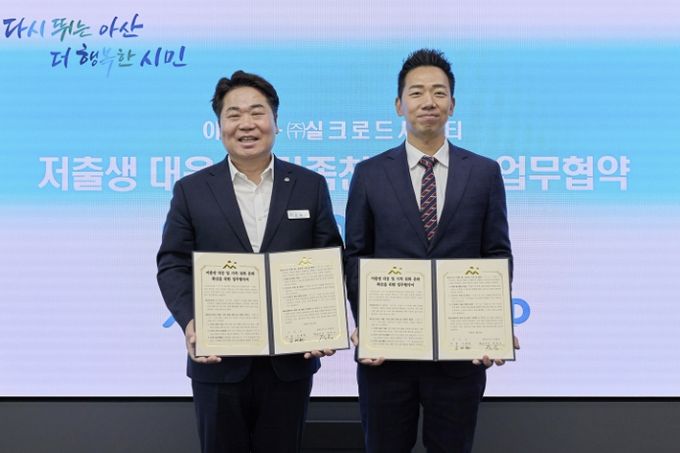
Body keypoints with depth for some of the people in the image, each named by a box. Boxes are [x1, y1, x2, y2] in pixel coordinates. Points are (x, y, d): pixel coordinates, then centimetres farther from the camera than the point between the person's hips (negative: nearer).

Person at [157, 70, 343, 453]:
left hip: (291, 359, 1)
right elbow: (173, 265, -1)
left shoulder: (311, 186, 4)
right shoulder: (191, 190, 3)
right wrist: (190, 323, -17)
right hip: (218, 361, 0)